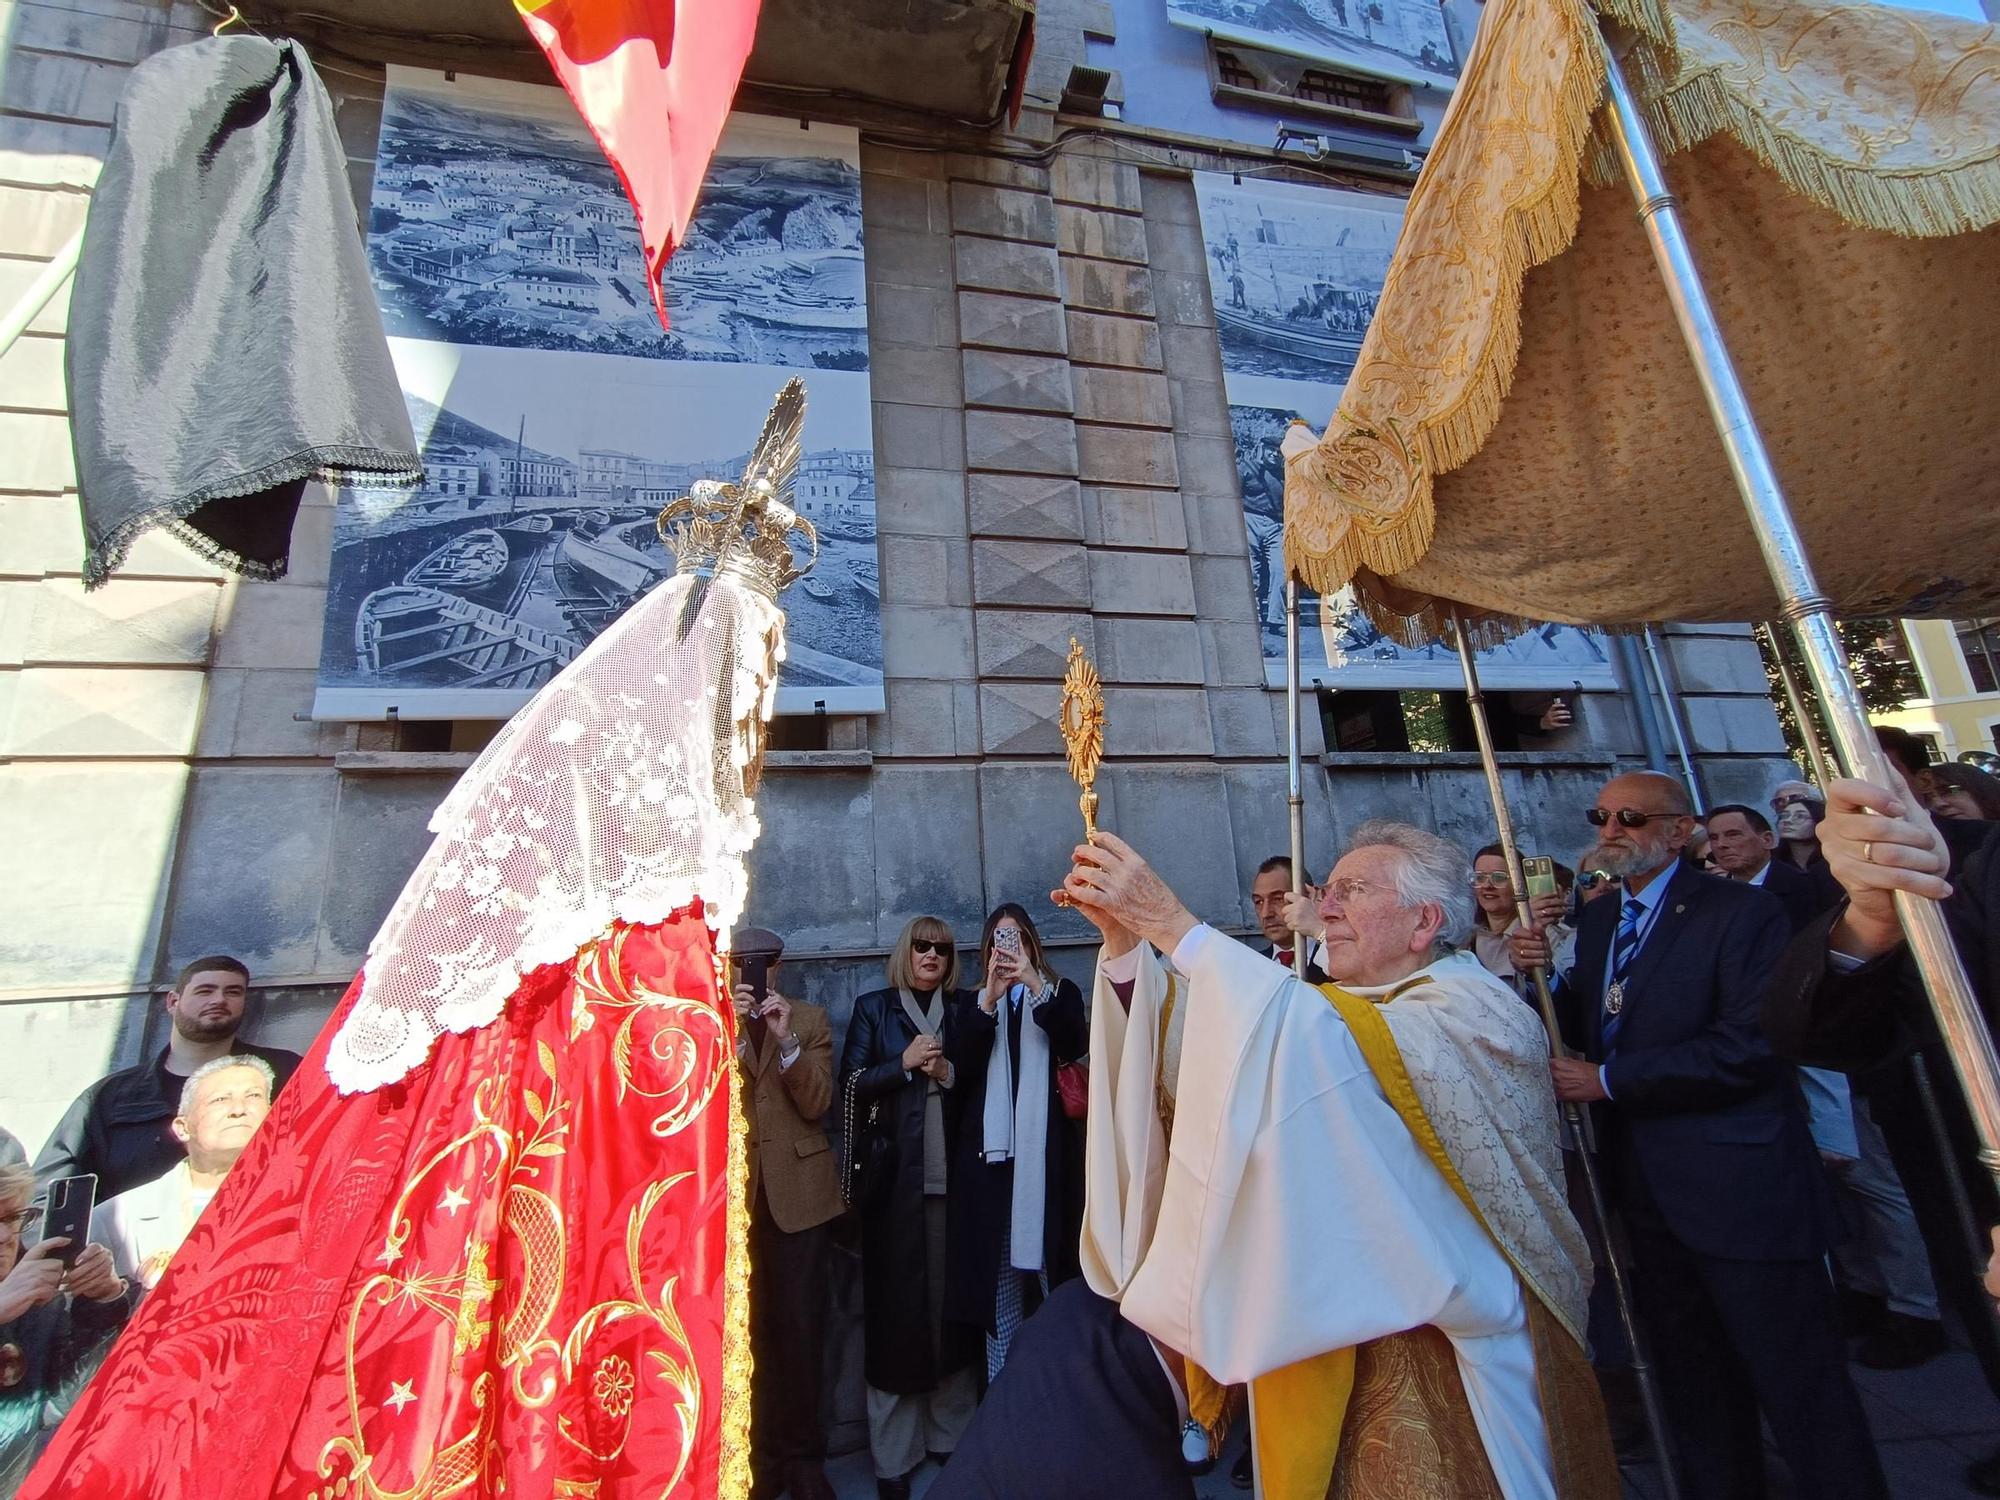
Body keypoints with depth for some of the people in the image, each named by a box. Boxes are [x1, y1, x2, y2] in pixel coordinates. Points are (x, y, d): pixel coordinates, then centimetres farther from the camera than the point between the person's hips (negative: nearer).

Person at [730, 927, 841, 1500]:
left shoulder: (809, 1019, 7)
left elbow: (816, 1104, -2)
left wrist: (785, 1037, -15)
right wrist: (730, 1028, -17)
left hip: (797, 1191, 0)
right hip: (732, 1191, 0)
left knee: (799, 1330, 5)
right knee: (745, 1330, 4)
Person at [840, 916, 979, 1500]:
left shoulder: (963, 1009, 11)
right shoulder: (874, 1008, 6)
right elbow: (852, 1085, 0)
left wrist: (948, 1074, -7)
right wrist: (904, 1064, -12)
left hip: (951, 1176, 2)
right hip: (894, 1177, -2)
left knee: (952, 1298, 6)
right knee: (895, 1304, 2)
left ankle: (951, 1435, 22)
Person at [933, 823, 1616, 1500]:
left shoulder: (1480, 1012, -13)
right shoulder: (1333, 1011, 9)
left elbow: (1322, 1045, -32)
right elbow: (1198, 1055, -4)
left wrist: (1171, 922, -33)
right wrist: (1124, 936, -17)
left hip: (1441, 1356, -6)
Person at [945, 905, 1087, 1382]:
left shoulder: (1060, 992, 11)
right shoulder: (973, 1002, 14)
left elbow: (1074, 1044, -8)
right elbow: (960, 1067, -2)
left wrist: (1035, 984, -19)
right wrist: (989, 998, -13)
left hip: (1045, 1149, -1)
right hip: (990, 1148, 1)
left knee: (1046, 1257, -2)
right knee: (997, 1269, 2)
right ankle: (1000, 1381, 13)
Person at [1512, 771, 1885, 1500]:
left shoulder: (1742, 911, -11)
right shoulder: (1597, 919, 10)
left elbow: (1752, 1045, -21)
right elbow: (1585, 1027, 11)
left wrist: (1608, 1081, -20)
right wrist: (1536, 970, -8)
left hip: (1739, 1189, -7)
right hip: (1650, 1193, 7)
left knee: (1799, 1385, 6)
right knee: (1693, 1385, 22)